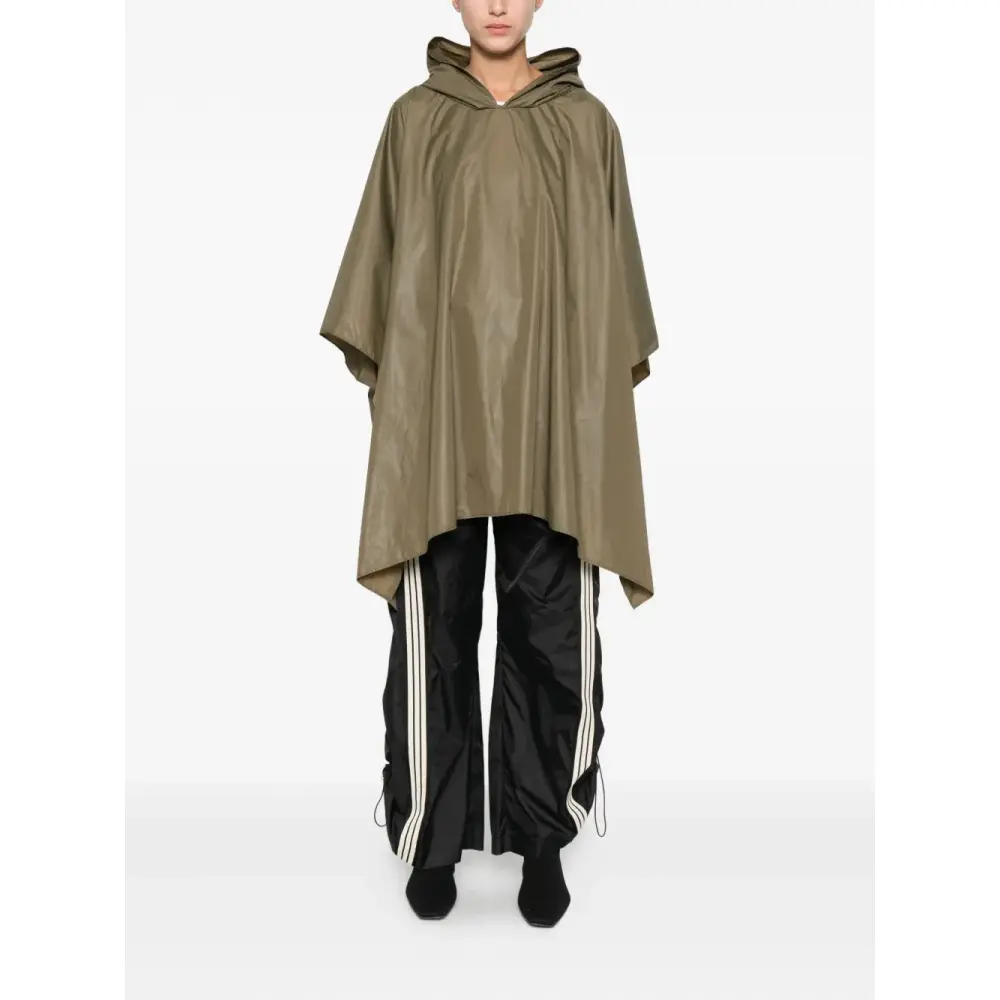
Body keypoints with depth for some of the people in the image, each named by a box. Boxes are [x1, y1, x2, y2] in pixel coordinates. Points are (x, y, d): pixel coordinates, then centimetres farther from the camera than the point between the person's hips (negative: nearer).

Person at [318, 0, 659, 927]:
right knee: (434, 632, 1)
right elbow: (381, 260, 10)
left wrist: (613, 392, 5)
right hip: (435, 406, 0)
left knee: (552, 634, 0)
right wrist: (378, 381, 3)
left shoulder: (587, 122, 11)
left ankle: (541, 835, 17)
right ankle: (432, 838, 17)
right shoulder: (413, 119, 10)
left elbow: (613, 274, 10)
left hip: (554, 414, 0)